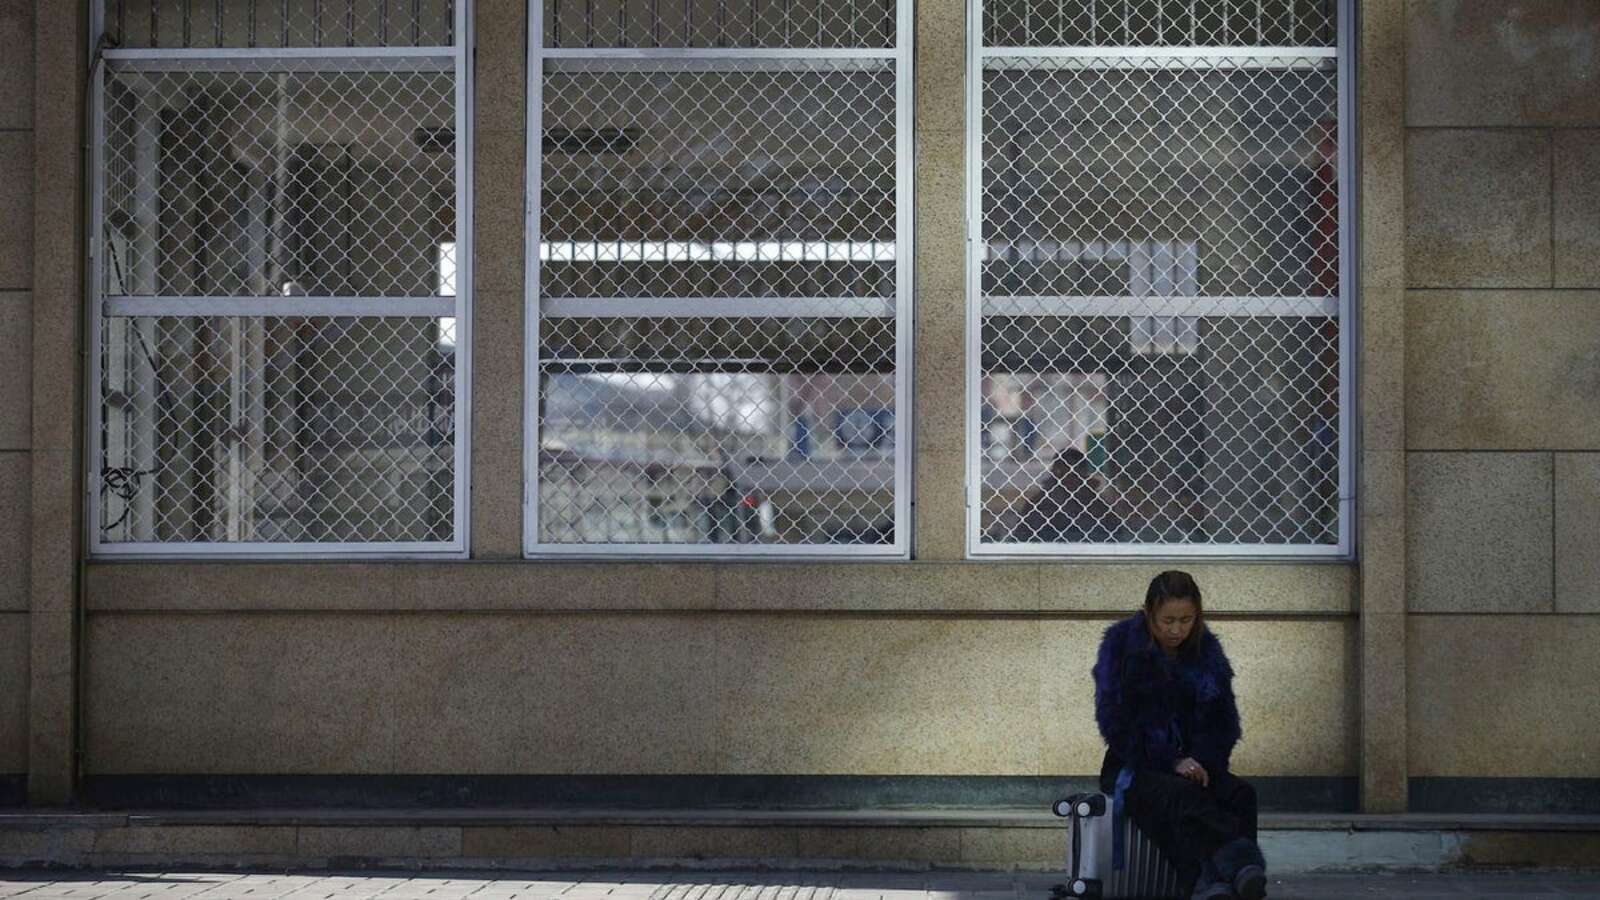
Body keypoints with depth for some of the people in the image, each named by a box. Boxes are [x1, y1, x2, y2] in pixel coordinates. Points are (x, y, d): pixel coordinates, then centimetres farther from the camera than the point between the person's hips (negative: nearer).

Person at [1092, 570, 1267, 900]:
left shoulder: (1206, 650, 9)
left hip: (1194, 764, 4)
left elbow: (1225, 720, 10)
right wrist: (1171, 762, -17)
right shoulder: (1121, 645, -2)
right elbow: (1114, 720, -8)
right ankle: (1238, 861, -63)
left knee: (1241, 794, -30)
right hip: (1136, 768, -4)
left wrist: (1204, 760, -12)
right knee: (1183, 797, -37)